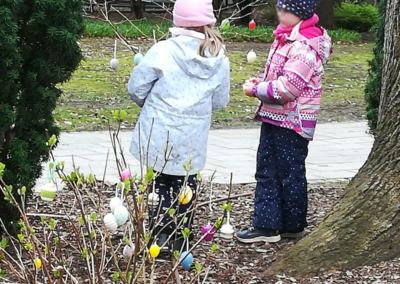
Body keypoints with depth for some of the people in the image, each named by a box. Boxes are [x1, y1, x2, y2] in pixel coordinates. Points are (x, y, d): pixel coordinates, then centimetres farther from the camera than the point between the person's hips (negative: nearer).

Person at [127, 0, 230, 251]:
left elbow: (136, 88, -8)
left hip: (159, 136, -2)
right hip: (192, 141, 2)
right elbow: (220, 101, 5)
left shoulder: (163, 51, -15)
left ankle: (161, 233, 13)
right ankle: (181, 233, 27)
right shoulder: (220, 60, -5)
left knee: (160, 182, 15)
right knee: (186, 182, 19)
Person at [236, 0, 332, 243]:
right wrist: (262, 81, 5)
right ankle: (267, 225, 17)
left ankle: (293, 226, 19)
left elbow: (287, 89, -26)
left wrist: (256, 90, -14)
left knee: (290, 173, 4)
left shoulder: (304, 47, -23)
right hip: (275, 118, 10)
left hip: (292, 123, -10)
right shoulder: (289, 38, 10)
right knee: (267, 171, 12)